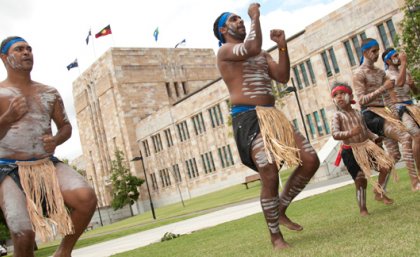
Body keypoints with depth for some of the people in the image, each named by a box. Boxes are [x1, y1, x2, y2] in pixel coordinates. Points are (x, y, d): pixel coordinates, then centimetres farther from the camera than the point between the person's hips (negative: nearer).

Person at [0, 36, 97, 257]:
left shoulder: (49, 93, 12)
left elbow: (66, 126, 19)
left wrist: (56, 140, -3)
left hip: (48, 165, 3)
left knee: (87, 198, -23)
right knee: (23, 236, -19)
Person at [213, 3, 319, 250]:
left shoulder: (263, 54, 24)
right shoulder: (225, 51, -1)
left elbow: (283, 76, 11)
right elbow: (252, 48, -22)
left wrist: (282, 46, 2)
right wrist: (256, 16, -8)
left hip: (273, 116, 8)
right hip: (248, 119, -7)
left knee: (311, 160, -2)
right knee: (271, 177, -16)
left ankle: (281, 209, 15)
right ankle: (276, 236, 4)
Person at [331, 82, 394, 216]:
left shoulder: (358, 113, 8)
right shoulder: (338, 116, -8)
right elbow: (335, 134, -22)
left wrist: (377, 138, 6)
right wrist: (350, 133, -37)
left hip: (367, 147, 5)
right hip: (351, 151, -5)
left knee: (386, 166, 2)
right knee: (361, 181, -4)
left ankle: (379, 193, 22)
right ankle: (363, 209, 12)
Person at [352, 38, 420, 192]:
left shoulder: (380, 72, 19)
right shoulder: (359, 74, -3)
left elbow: (390, 95, 17)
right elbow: (361, 100, -13)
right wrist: (382, 88, -18)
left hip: (384, 111, 7)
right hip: (371, 114, -7)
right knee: (405, 138, -22)